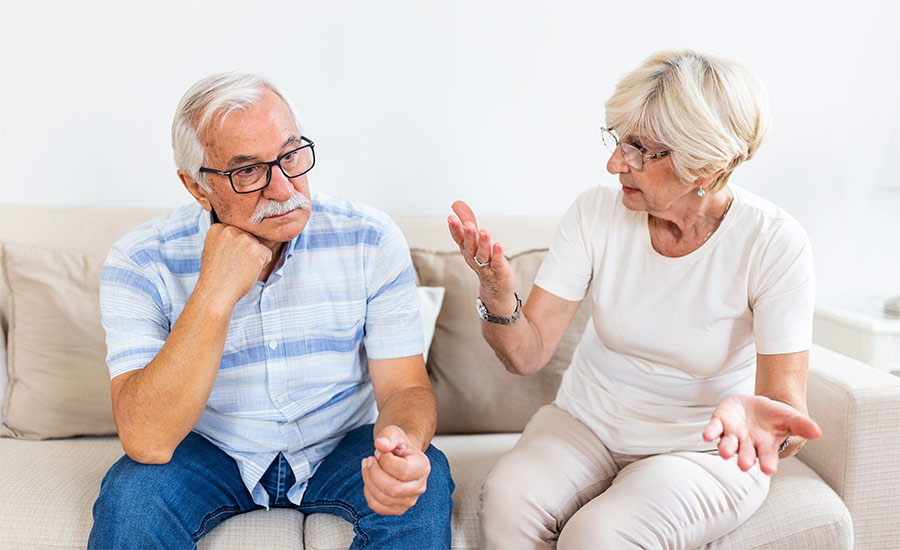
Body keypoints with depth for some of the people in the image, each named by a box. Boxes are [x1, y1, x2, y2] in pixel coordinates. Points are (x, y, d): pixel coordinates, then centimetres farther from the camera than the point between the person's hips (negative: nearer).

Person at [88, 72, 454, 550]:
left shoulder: (370, 240, -15)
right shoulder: (141, 263, -18)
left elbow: (404, 388, -13)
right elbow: (146, 442, -26)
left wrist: (403, 445, -38)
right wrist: (214, 294, -34)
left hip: (340, 449, 0)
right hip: (211, 454, 1)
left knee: (426, 480, -28)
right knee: (131, 493, -28)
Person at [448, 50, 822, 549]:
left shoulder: (774, 244, -18)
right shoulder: (597, 211, -10)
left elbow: (788, 408, -19)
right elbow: (527, 355, -12)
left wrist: (758, 417, -43)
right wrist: (497, 295, -33)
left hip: (706, 449, -2)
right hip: (586, 422, 3)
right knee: (507, 497, -27)